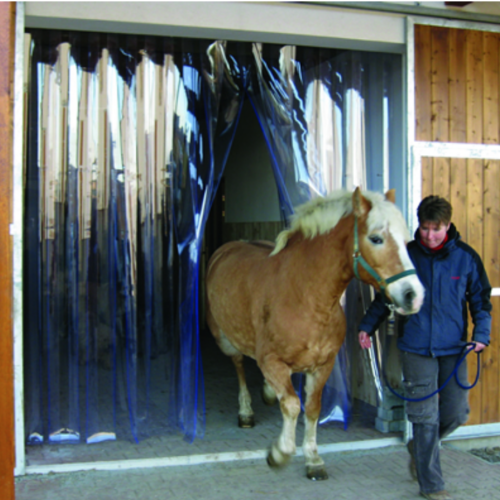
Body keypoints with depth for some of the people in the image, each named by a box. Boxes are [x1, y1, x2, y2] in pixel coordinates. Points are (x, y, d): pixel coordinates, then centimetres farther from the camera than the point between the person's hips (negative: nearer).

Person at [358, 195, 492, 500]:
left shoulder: (466, 257, -2)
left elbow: (481, 299, 6)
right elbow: (386, 295, 10)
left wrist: (481, 335, -7)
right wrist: (368, 326, 4)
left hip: (454, 349, 2)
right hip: (417, 349, -1)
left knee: (457, 413, 7)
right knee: (425, 416, 2)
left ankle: (420, 447, 37)